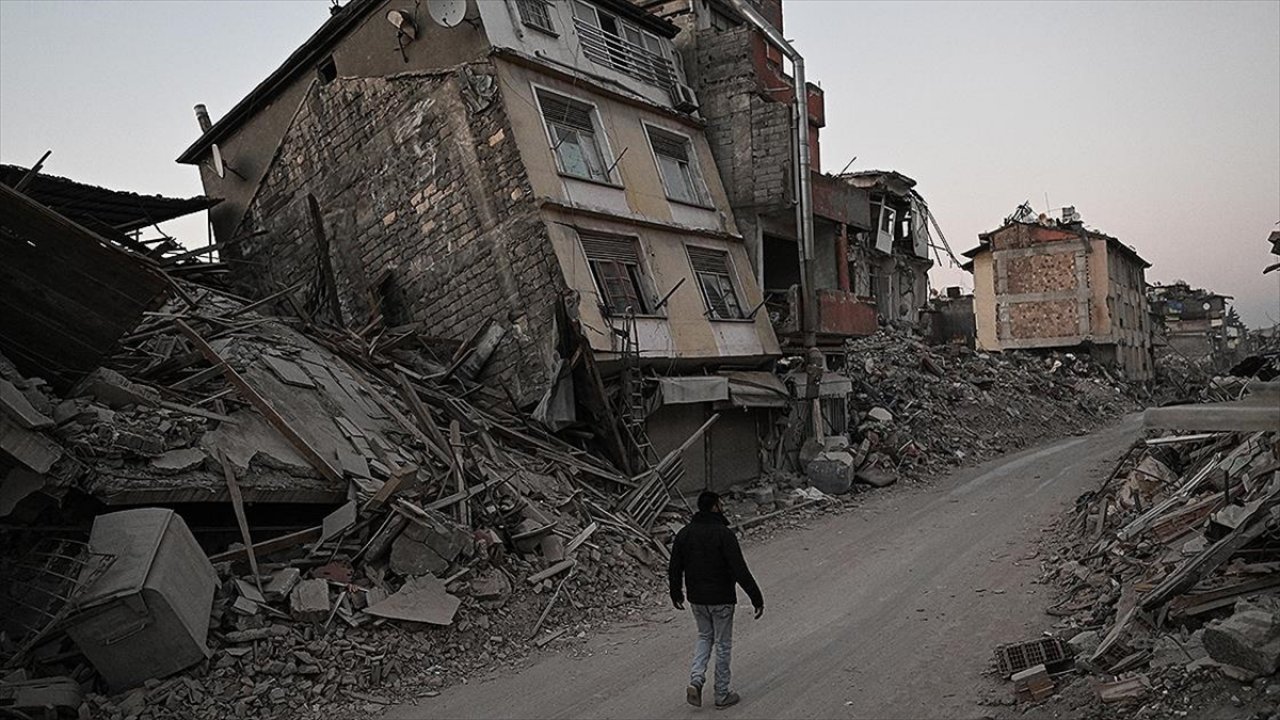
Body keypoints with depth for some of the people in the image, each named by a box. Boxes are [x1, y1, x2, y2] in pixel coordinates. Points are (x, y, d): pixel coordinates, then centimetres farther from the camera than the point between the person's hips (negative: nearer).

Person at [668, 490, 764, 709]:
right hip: (721, 599, -5)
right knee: (723, 644, 10)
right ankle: (722, 694, 21)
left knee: (705, 637, 23)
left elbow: (674, 569, 6)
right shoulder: (723, 534, -18)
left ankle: (696, 679, 5)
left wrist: (676, 594, 20)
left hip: (696, 598, 5)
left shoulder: (684, 533, -1)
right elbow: (740, 570, -22)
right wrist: (757, 598, -17)